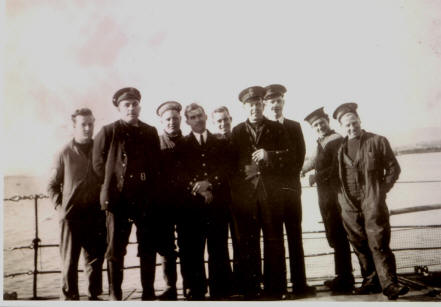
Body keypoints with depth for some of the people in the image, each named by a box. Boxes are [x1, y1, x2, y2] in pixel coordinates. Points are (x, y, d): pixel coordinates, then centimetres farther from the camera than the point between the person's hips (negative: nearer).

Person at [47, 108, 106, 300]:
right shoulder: (65, 153, 3)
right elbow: (52, 185, 9)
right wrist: (60, 205, -2)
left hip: (96, 214, 2)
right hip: (71, 215, -1)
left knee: (95, 259, 8)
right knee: (69, 260, 5)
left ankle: (94, 296, 21)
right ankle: (69, 297, 17)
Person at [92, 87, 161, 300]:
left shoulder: (151, 132, 11)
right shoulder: (108, 132, 1)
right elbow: (98, 164, 6)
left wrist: (150, 190, 10)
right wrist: (112, 186, 5)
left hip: (146, 200, 3)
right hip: (118, 199, -3)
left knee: (148, 248, 6)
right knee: (116, 248, 3)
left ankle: (148, 293, 17)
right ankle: (115, 295, 14)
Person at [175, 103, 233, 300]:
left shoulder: (220, 143, 16)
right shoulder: (181, 145, 13)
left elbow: (226, 169, 6)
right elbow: (180, 174, 2)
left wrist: (209, 183, -10)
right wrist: (196, 188, -13)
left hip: (217, 203, 1)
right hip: (191, 204, -1)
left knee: (219, 249, 3)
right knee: (192, 251, -1)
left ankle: (220, 292, 10)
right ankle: (195, 293, 7)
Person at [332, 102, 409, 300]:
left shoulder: (378, 141, 5)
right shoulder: (339, 147, 12)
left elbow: (393, 169, 7)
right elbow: (334, 173, 18)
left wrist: (380, 191, -2)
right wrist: (342, 196, 6)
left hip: (372, 204, -3)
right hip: (349, 206, 3)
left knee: (378, 244, -8)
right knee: (360, 246, 7)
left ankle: (389, 285, -1)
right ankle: (371, 282, 18)